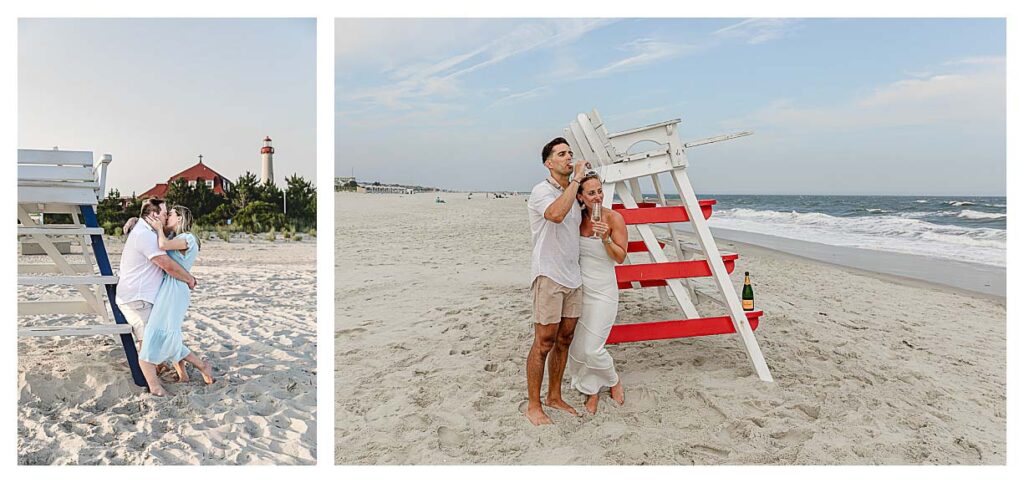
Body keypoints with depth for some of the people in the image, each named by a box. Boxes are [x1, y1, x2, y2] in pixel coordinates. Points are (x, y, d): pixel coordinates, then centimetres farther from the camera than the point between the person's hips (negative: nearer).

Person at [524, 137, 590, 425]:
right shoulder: (541, 191, -9)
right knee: (544, 343, -3)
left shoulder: (572, 194, 16)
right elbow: (556, 214, -32)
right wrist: (577, 178, -23)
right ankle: (533, 406, 8)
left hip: (572, 277, 8)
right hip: (548, 276, -8)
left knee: (564, 341, 12)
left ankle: (554, 397, 25)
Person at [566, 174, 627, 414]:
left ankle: (614, 381, 25)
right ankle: (592, 393, 28)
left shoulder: (613, 218, -11)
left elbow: (620, 257, -8)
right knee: (578, 346, 7)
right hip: (579, 288, 5)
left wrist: (605, 238, -24)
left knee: (592, 349, -7)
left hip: (602, 291, -4)